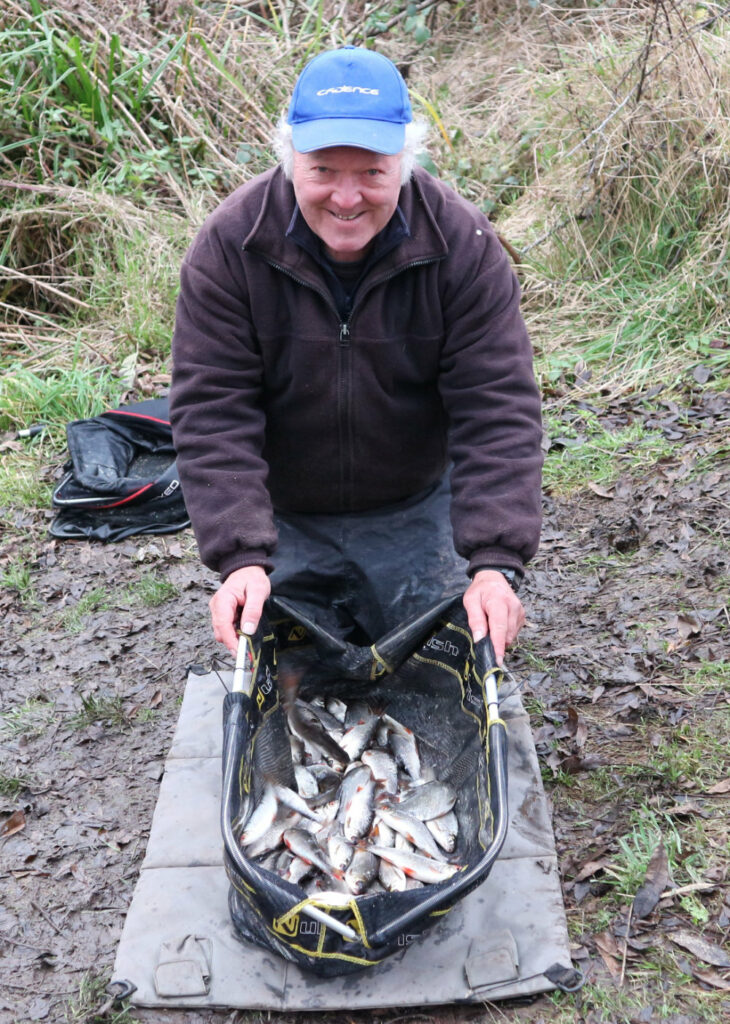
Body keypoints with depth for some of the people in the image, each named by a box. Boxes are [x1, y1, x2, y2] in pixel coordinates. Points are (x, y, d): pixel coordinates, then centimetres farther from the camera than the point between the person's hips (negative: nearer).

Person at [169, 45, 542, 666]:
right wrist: (240, 557, -31)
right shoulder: (230, 246, -19)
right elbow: (213, 413, -20)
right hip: (282, 520, 0)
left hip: (417, 514, 1)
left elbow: (497, 408, -21)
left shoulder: (463, 244, -19)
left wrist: (496, 562, -31)